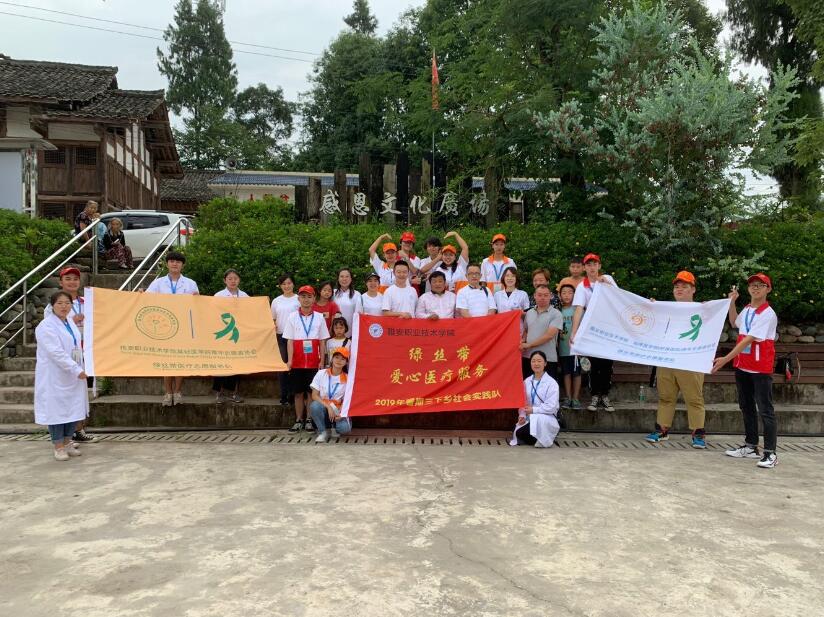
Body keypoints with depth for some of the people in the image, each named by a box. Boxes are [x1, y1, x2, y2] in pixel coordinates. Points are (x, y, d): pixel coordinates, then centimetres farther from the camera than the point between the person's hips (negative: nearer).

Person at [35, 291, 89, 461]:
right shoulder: (46, 326, -14)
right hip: (54, 377, -7)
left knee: (73, 408, 10)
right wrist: (76, 370, -23)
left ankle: (67, 443, 21)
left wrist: (78, 369, 10)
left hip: (73, 375, 7)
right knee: (57, 409, 0)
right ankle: (58, 447, 10)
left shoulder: (70, 322, 9)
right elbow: (56, 353, -22)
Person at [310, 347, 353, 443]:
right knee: (314, 405, -35)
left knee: (344, 428, -29)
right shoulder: (321, 374, -4)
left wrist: (341, 413, -18)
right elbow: (314, 395, -8)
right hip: (323, 407, 0)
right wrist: (328, 406, -21)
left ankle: (333, 428, 10)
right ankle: (323, 431, -8)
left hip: (337, 411, 0)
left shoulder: (347, 379, -3)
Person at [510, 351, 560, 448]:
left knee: (537, 418, -38)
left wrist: (533, 410, -18)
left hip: (547, 419, -4)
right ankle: (536, 439, 8)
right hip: (530, 418, 4)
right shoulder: (527, 382, 8)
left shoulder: (552, 383, -8)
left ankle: (543, 441, -9)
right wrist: (522, 415, -9)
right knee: (519, 433, -24)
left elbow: (551, 407, -14)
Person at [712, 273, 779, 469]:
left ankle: (770, 453, 1)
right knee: (746, 407, 15)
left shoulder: (768, 314, -16)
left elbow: (749, 339, -24)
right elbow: (735, 323, 32)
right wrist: (732, 302, 19)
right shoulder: (747, 309, 9)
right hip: (742, 366, 8)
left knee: (765, 410, -4)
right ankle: (750, 446, 26)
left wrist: (726, 358, -28)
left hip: (761, 368, -8)